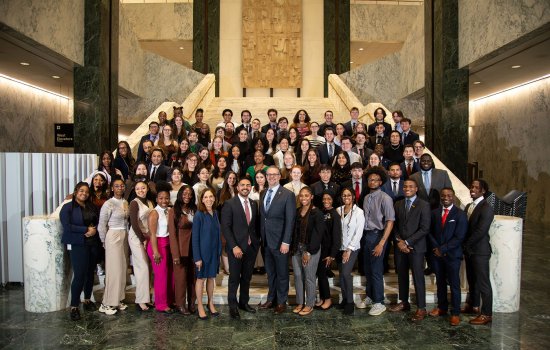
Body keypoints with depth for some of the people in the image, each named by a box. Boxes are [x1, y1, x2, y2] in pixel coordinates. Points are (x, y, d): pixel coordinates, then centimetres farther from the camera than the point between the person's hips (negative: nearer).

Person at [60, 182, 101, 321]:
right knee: (79, 275, -9)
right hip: (77, 245, -5)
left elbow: (98, 222, 14)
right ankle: (74, 307, 3)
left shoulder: (92, 207, 14)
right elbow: (67, 226, -14)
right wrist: (86, 229, -14)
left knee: (90, 273, 11)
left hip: (93, 244, 6)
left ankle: (87, 300, 26)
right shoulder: (67, 207, -4)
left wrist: (94, 229, -8)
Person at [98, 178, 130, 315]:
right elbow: (101, 225, -8)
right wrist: (105, 241, -1)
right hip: (113, 237, -6)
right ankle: (106, 304, 7)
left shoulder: (125, 202, 8)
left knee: (122, 269, 10)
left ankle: (118, 300, 21)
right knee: (114, 270, -3)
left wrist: (125, 235, 7)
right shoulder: (108, 204, -11)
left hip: (125, 237, 6)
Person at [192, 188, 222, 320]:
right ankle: (200, 306, 21)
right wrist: (197, 257, -15)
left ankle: (211, 303, 29)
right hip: (203, 251, -5)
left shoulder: (215, 213, 2)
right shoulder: (199, 215, -14)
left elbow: (217, 233, 8)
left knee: (211, 277, 15)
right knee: (201, 278, 8)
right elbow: (195, 237, -13)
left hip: (214, 252, 5)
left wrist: (220, 250, 5)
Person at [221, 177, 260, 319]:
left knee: (247, 277, 15)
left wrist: (257, 241, 4)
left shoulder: (254, 204, 8)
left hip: (251, 247, 5)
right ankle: (233, 306, 20)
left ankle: (244, 302, 30)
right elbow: (225, 227, -12)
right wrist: (234, 246, -17)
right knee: (234, 278, 5)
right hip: (236, 247, -5)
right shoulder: (229, 204, -8)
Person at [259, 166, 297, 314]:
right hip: (265, 241, 5)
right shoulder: (263, 194, 10)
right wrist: (261, 237, 4)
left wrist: (286, 242, -16)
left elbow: (290, 220, -12)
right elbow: (262, 217, 11)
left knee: (282, 273, 8)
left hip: (279, 241, -5)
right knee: (270, 272, 16)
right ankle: (271, 299, 30)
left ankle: (281, 302, 23)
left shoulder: (288, 195, -9)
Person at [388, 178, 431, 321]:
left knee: (418, 277, -1)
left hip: (416, 247, -5)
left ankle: (421, 308, 9)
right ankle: (404, 302, 24)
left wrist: (407, 242, -13)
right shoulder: (398, 204, 11)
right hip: (400, 246, 5)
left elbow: (424, 228, -11)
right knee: (402, 275, 11)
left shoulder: (423, 205, -5)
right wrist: (398, 241, -4)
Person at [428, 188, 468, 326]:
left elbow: (459, 237, -12)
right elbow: (430, 232, 8)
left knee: (454, 284, 2)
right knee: (440, 282, 14)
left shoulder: (460, 214, -7)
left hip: (452, 254, -4)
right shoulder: (434, 212, 8)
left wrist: (442, 249, -14)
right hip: (437, 253, 4)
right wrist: (436, 248, -7)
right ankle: (441, 307, 27)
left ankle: (455, 313, 12)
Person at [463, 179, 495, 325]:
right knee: (472, 280, 20)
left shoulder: (486, 208, -16)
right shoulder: (469, 206, 11)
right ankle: (473, 305, 35)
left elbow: (480, 231, -21)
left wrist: (465, 244, -13)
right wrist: (465, 246, 3)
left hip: (480, 251, -8)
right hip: (469, 250, 8)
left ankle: (486, 314, 11)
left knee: (483, 282, 1)